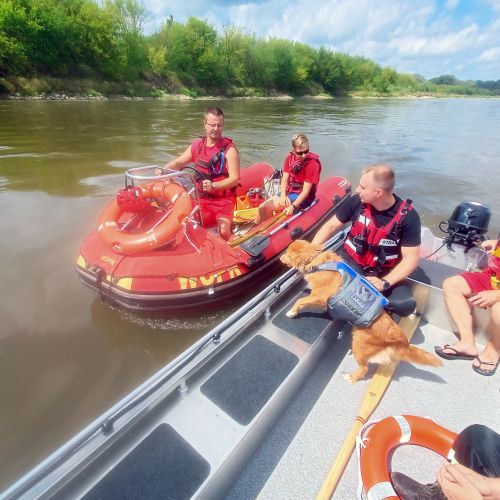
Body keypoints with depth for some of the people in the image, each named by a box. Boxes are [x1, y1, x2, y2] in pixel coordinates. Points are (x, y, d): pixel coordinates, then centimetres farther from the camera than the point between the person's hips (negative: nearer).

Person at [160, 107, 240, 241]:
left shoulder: (229, 149, -8)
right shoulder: (197, 145, 9)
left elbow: (234, 179, -15)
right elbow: (178, 162, 18)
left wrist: (213, 186, -30)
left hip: (224, 200, -4)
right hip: (202, 199, 4)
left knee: (224, 231, -24)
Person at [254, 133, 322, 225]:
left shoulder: (313, 163, -20)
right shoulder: (290, 157, 0)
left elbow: (306, 191, -22)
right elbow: (285, 178, -3)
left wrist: (293, 206, -30)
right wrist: (283, 195, -21)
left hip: (302, 197, -7)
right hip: (289, 192, 7)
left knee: (267, 208, -19)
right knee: (261, 208, -5)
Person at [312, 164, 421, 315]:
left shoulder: (408, 216, -17)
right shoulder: (357, 201, -12)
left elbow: (411, 258, -13)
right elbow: (331, 226, -2)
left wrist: (384, 282, -26)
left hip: (383, 273, -1)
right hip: (350, 261, 1)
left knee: (405, 305, -23)